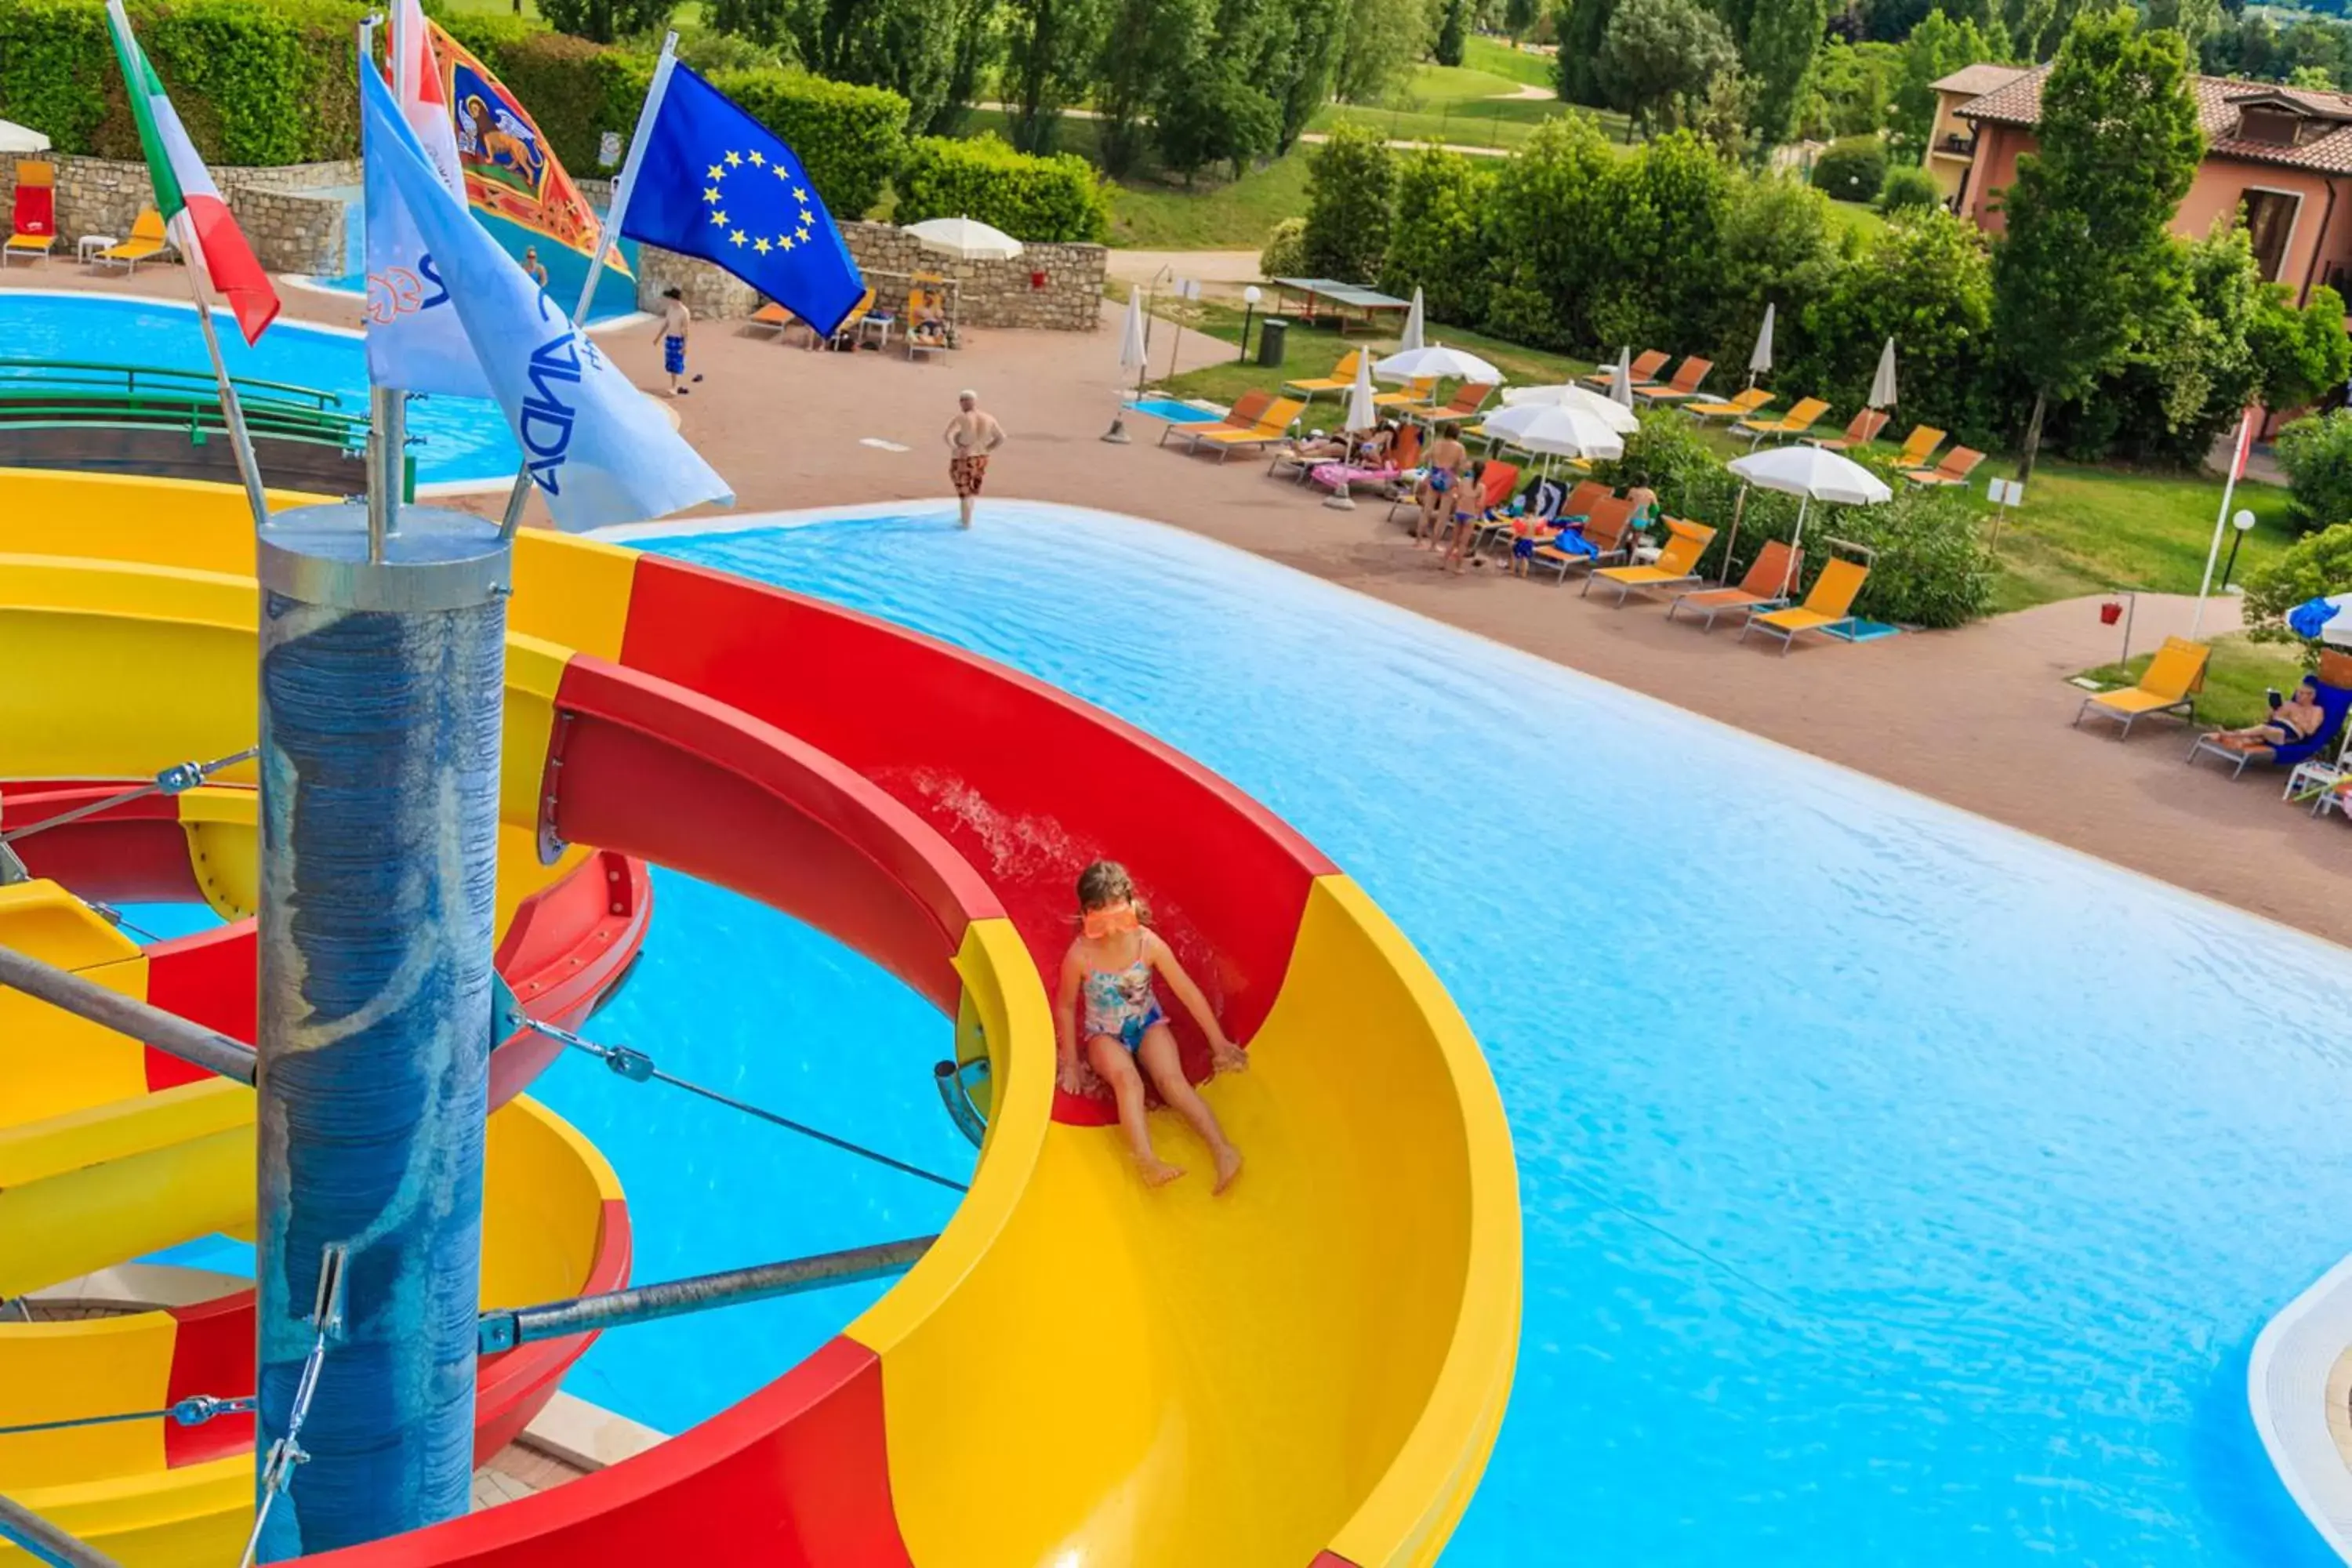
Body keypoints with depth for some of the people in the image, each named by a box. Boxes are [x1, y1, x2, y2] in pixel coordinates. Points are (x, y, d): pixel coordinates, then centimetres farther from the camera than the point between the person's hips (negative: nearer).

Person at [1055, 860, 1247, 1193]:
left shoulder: (1148, 943, -17)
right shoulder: (1080, 956, -21)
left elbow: (1188, 992, -9)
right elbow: (1066, 1007, -6)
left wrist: (1219, 1043, -4)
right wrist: (1071, 1064, -3)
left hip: (1147, 1023, 2)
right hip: (1104, 1034, -2)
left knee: (1172, 1079, -27)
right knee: (1127, 1079, -33)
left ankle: (1223, 1150, -37)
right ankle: (1147, 1162, -54)